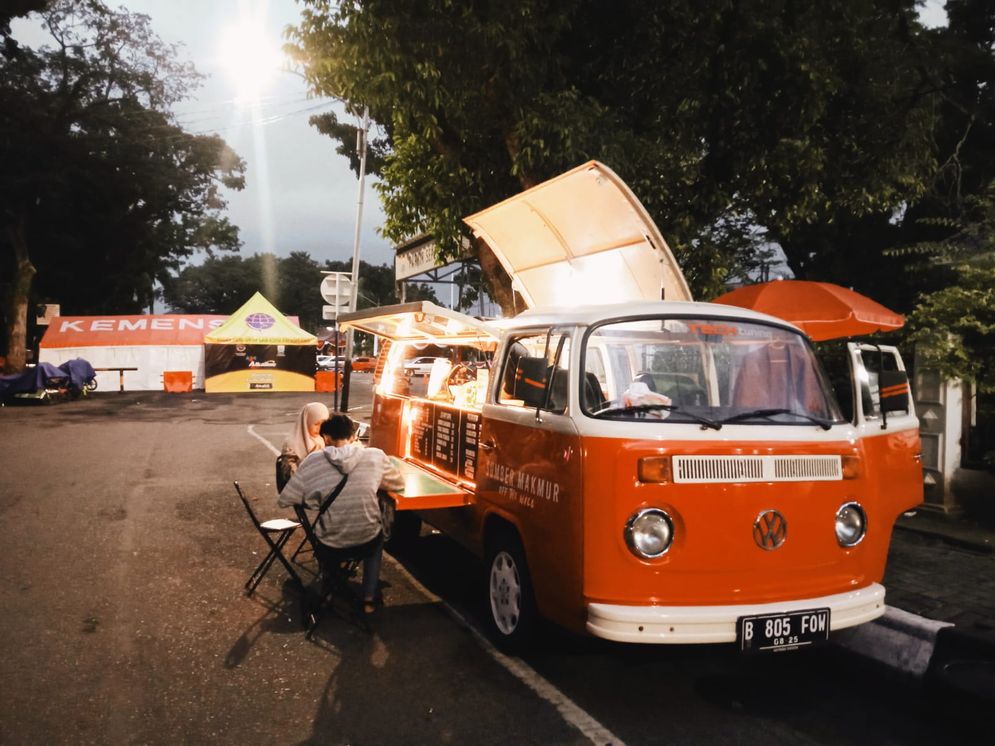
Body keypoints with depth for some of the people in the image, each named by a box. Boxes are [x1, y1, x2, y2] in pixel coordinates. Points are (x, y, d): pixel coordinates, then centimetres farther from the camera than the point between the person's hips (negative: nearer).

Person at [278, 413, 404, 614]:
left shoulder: (312, 462, -11)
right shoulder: (375, 456, -10)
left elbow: (284, 500, -2)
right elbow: (399, 483, 8)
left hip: (330, 547, 0)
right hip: (367, 541, 0)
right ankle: (369, 598, 30)